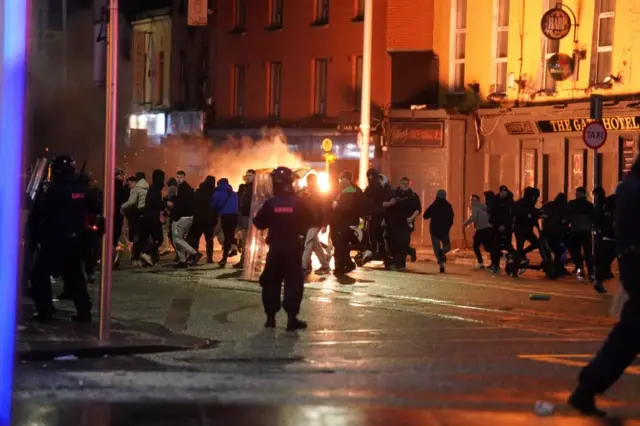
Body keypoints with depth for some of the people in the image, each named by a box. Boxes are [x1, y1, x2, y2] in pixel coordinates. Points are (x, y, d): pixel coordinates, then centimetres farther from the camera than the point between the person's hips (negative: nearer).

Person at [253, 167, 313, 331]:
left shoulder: (270, 203, -7)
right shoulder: (298, 202, -8)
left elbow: (259, 223, 0)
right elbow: (309, 221, 2)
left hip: (275, 247, 1)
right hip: (293, 247, -1)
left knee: (271, 281, 12)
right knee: (293, 282, 2)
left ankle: (270, 317, 10)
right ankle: (292, 318, -5)